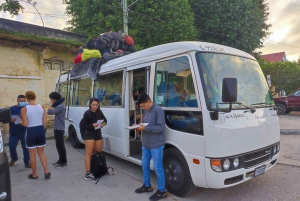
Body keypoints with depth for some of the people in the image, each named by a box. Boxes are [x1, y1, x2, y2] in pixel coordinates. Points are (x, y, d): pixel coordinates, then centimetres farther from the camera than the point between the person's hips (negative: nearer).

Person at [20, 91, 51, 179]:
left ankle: (34, 174, 22)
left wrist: (21, 122, 10)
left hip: (31, 132, -3)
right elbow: (45, 121, 0)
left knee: (32, 154, 11)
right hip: (40, 130, 4)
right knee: (41, 152, 17)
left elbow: (25, 124, -11)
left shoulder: (24, 109, -11)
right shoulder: (42, 107, -1)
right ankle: (46, 171, 13)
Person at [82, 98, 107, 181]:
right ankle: (88, 173, -6)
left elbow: (105, 120, 10)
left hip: (98, 134, 6)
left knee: (98, 152, 14)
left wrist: (103, 123, -13)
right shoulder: (87, 113, -15)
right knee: (89, 154, -7)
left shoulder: (99, 112, 0)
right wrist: (92, 125, -33)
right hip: (89, 135, -6)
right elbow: (85, 126, -14)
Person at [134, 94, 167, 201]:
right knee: (144, 165, 18)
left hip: (156, 145, -8)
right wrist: (139, 126, -2)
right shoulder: (145, 111, 10)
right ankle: (147, 186, 37)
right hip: (145, 144, 9)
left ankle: (161, 191, 17)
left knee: (158, 168, 2)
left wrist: (145, 128, -23)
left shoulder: (158, 110, -15)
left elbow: (160, 128, -20)